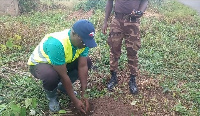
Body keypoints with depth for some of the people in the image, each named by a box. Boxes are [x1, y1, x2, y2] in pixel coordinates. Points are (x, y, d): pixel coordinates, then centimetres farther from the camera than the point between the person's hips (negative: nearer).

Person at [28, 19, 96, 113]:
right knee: (51, 76, -39)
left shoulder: (83, 41, -19)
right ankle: (51, 97, -2)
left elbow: (83, 67, -18)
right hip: (39, 63, -6)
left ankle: (62, 86, 9)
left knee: (87, 62, -7)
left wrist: (83, 95, -19)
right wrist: (75, 101, -26)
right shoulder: (56, 43, -40)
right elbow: (63, 76, -35)